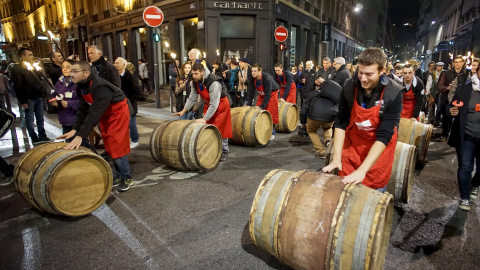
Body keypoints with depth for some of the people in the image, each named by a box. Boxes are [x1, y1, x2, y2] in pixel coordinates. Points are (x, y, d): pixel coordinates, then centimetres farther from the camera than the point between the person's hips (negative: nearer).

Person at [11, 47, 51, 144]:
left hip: (39, 97, 6)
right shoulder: (17, 68, -5)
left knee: (40, 118, 11)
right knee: (30, 119, 3)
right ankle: (34, 138, 10)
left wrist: (43, 95, 9)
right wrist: (23, 101, -14)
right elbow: (18, 87, -10)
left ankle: (42, 136, 20)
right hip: (28, 99, -6)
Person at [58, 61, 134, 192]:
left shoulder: (101, 87, -32)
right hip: (105, 115, 9)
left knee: (117, 147, -10)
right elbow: (83, 109, -4)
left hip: (119, 112, -8)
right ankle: (119, 176, 22)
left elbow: (94, 113, -37)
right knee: (110, 147, 10)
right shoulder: (81, 87, -5)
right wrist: (75, 129, -14)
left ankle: (126, 178, 5)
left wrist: (80, 135, -40)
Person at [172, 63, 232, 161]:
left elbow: (214, 104, -37)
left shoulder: (214, 83, -36)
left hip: (220, 106, -7)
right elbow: (192, 98, -2)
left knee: (220, 130, 0)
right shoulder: (195, 83, -12)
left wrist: (204, 119, -38)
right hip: (208, 106, 7)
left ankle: (224, 152, 17)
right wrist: (183, 111, -10)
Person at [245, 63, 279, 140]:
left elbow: (268, 94, -33)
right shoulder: (252, 79, -18)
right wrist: (248, 104, -21)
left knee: (271, 114, -7)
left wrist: (262, 106, -33)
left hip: (272, 93, -6)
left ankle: (272, 133, 5)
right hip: (262, 95, 6)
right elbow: (250, 92, -13)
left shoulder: (267, 78, -35)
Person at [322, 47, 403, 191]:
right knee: (346, 187, 7)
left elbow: (384, 135, -25)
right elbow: (341, 122, -10)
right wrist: (336, 157, -17)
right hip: (353, 141, 2)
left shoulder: (393, 93, -23)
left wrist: (362, 170, -32)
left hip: (380, 146, -2)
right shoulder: (349, 86, -16)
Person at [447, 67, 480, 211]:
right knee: (465, 167, 3)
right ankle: (464, 197, 19)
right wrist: (451, 110, -20)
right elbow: (451, 107, 3)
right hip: (466, 137, -1)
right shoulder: (464, 89, -2)